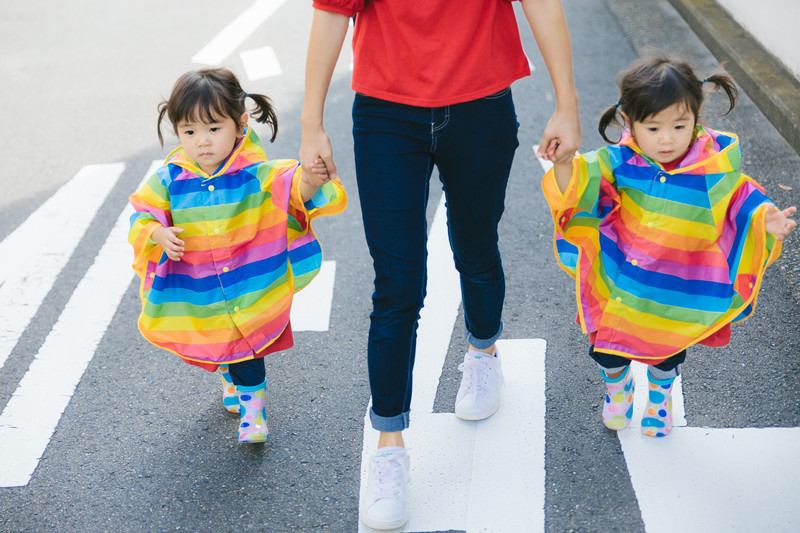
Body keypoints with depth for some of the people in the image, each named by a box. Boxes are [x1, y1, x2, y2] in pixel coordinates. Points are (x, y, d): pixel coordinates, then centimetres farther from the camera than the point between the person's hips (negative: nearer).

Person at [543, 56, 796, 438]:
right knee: (607, 351, 12)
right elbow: (575, 190, -18)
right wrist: (564, 163, -39)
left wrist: (765, 222, -33)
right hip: (619, 284, 0)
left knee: (668, 356, 21)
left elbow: (742, 204, -11)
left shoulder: (714, 170, -17)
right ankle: (617, 385, 50)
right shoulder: (618, 163, -16)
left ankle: (660, 394, 57)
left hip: (678, 293, 0)